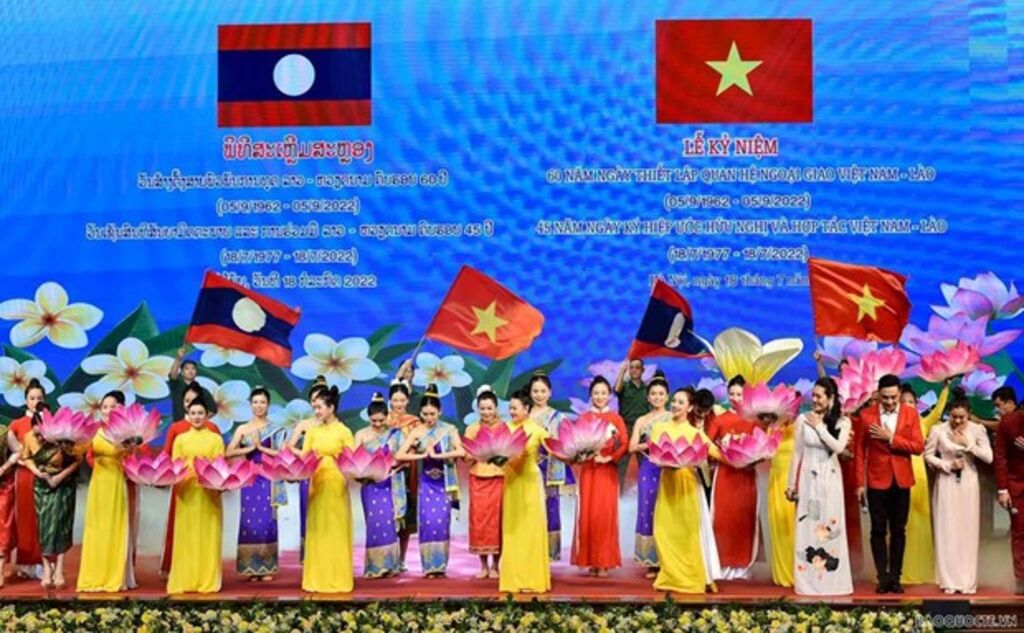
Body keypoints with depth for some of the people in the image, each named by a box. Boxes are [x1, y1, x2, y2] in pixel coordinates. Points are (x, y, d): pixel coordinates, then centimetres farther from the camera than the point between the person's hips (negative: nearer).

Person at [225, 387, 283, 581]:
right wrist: (250, 448, -11)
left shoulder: (275, 429, 4)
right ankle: (251, 568, 5)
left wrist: (262, 447, -11)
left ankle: (267, 567, 7)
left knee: (267, 521, 0)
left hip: (269, 480, -1)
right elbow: (228, 453, -4)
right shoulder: (242, 429, 6)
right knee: (250, 521, -1)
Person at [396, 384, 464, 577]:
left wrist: (437, 455, -18)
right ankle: (429, 566, 2)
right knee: (427, 522, -4)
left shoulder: (449, 430, -3)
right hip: (426, 483, 1)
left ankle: (440, 565, 6)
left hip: (444, 483, -1)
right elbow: (400, 455, -6)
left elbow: (461, 451, -18)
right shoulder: (417, 432, 0)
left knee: (442, 522, -3)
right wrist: (422, 455, -14)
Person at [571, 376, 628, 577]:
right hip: (588, 469, 1)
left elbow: (625, 444, -3)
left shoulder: (615, 418, 6)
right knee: (588, 514, -2)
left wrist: (609, 458, -15)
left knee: (605, 514, -6)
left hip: (608, 470, -1)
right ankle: (590, 560, 6)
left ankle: (604, 562, -1)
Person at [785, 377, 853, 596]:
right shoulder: (803, 419, -1)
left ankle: (832, 580, 11)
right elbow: (797, 454, 2)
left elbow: (838, 447, -16)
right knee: (807, 528, 0)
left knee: (831, 528, 2)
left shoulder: (842, 422, 1)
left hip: (830, 479, 1)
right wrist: (791, 483, 2)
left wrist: (819, 426, -12)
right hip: (808, 478, 0)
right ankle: (808, 582, 7)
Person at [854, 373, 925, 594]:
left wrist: (891, 438, -16)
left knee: (898, 531, 8)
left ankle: (895, 577, 15)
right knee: (879, 531, 2)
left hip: (901, 480, 1)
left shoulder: (911, 414, 0)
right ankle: (883, 578, 9)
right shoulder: (866, 415, -3)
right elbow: (860, 451, -1)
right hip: (876, 480, -1)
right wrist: (860, 483, -4)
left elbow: (918, 447, -7)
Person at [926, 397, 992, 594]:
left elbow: (988, 457, -7)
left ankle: (968, 581, 10)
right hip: (946, 484, -1)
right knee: (947, 531, -1)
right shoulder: (938, 430, -5)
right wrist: (947, 465, -11)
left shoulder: (978, 430, -2)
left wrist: (967, 444, -16)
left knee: (968, 531, 3)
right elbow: (928, 455, 2)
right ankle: (949, 581, 6)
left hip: (968, 484, 1)